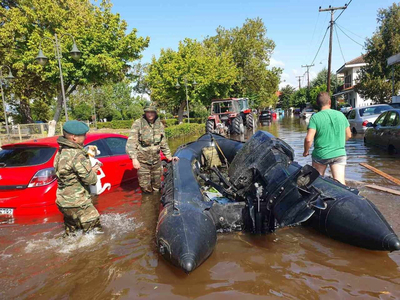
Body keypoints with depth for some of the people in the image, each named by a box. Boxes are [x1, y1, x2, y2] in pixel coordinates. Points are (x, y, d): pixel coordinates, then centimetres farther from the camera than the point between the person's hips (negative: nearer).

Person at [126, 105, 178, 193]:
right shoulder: (138, 123, -8)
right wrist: (134, 158, -24)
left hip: (156, 161, 4)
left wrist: (169, 156, 14)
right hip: (142, 162, -4)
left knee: (157, 186, 15)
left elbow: (163, 143, 16)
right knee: (146, 188, 2)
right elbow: (131, 142, -14)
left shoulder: (160, 125, 6)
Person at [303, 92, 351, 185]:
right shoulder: (341, 115, 3)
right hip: (339, 154, 3)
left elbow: (308, 139, -20)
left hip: (320, 155, -2)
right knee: (340, 183, -1)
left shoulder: (315, 117, -12)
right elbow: (348, 135, 13)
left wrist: (306, 151, -3)